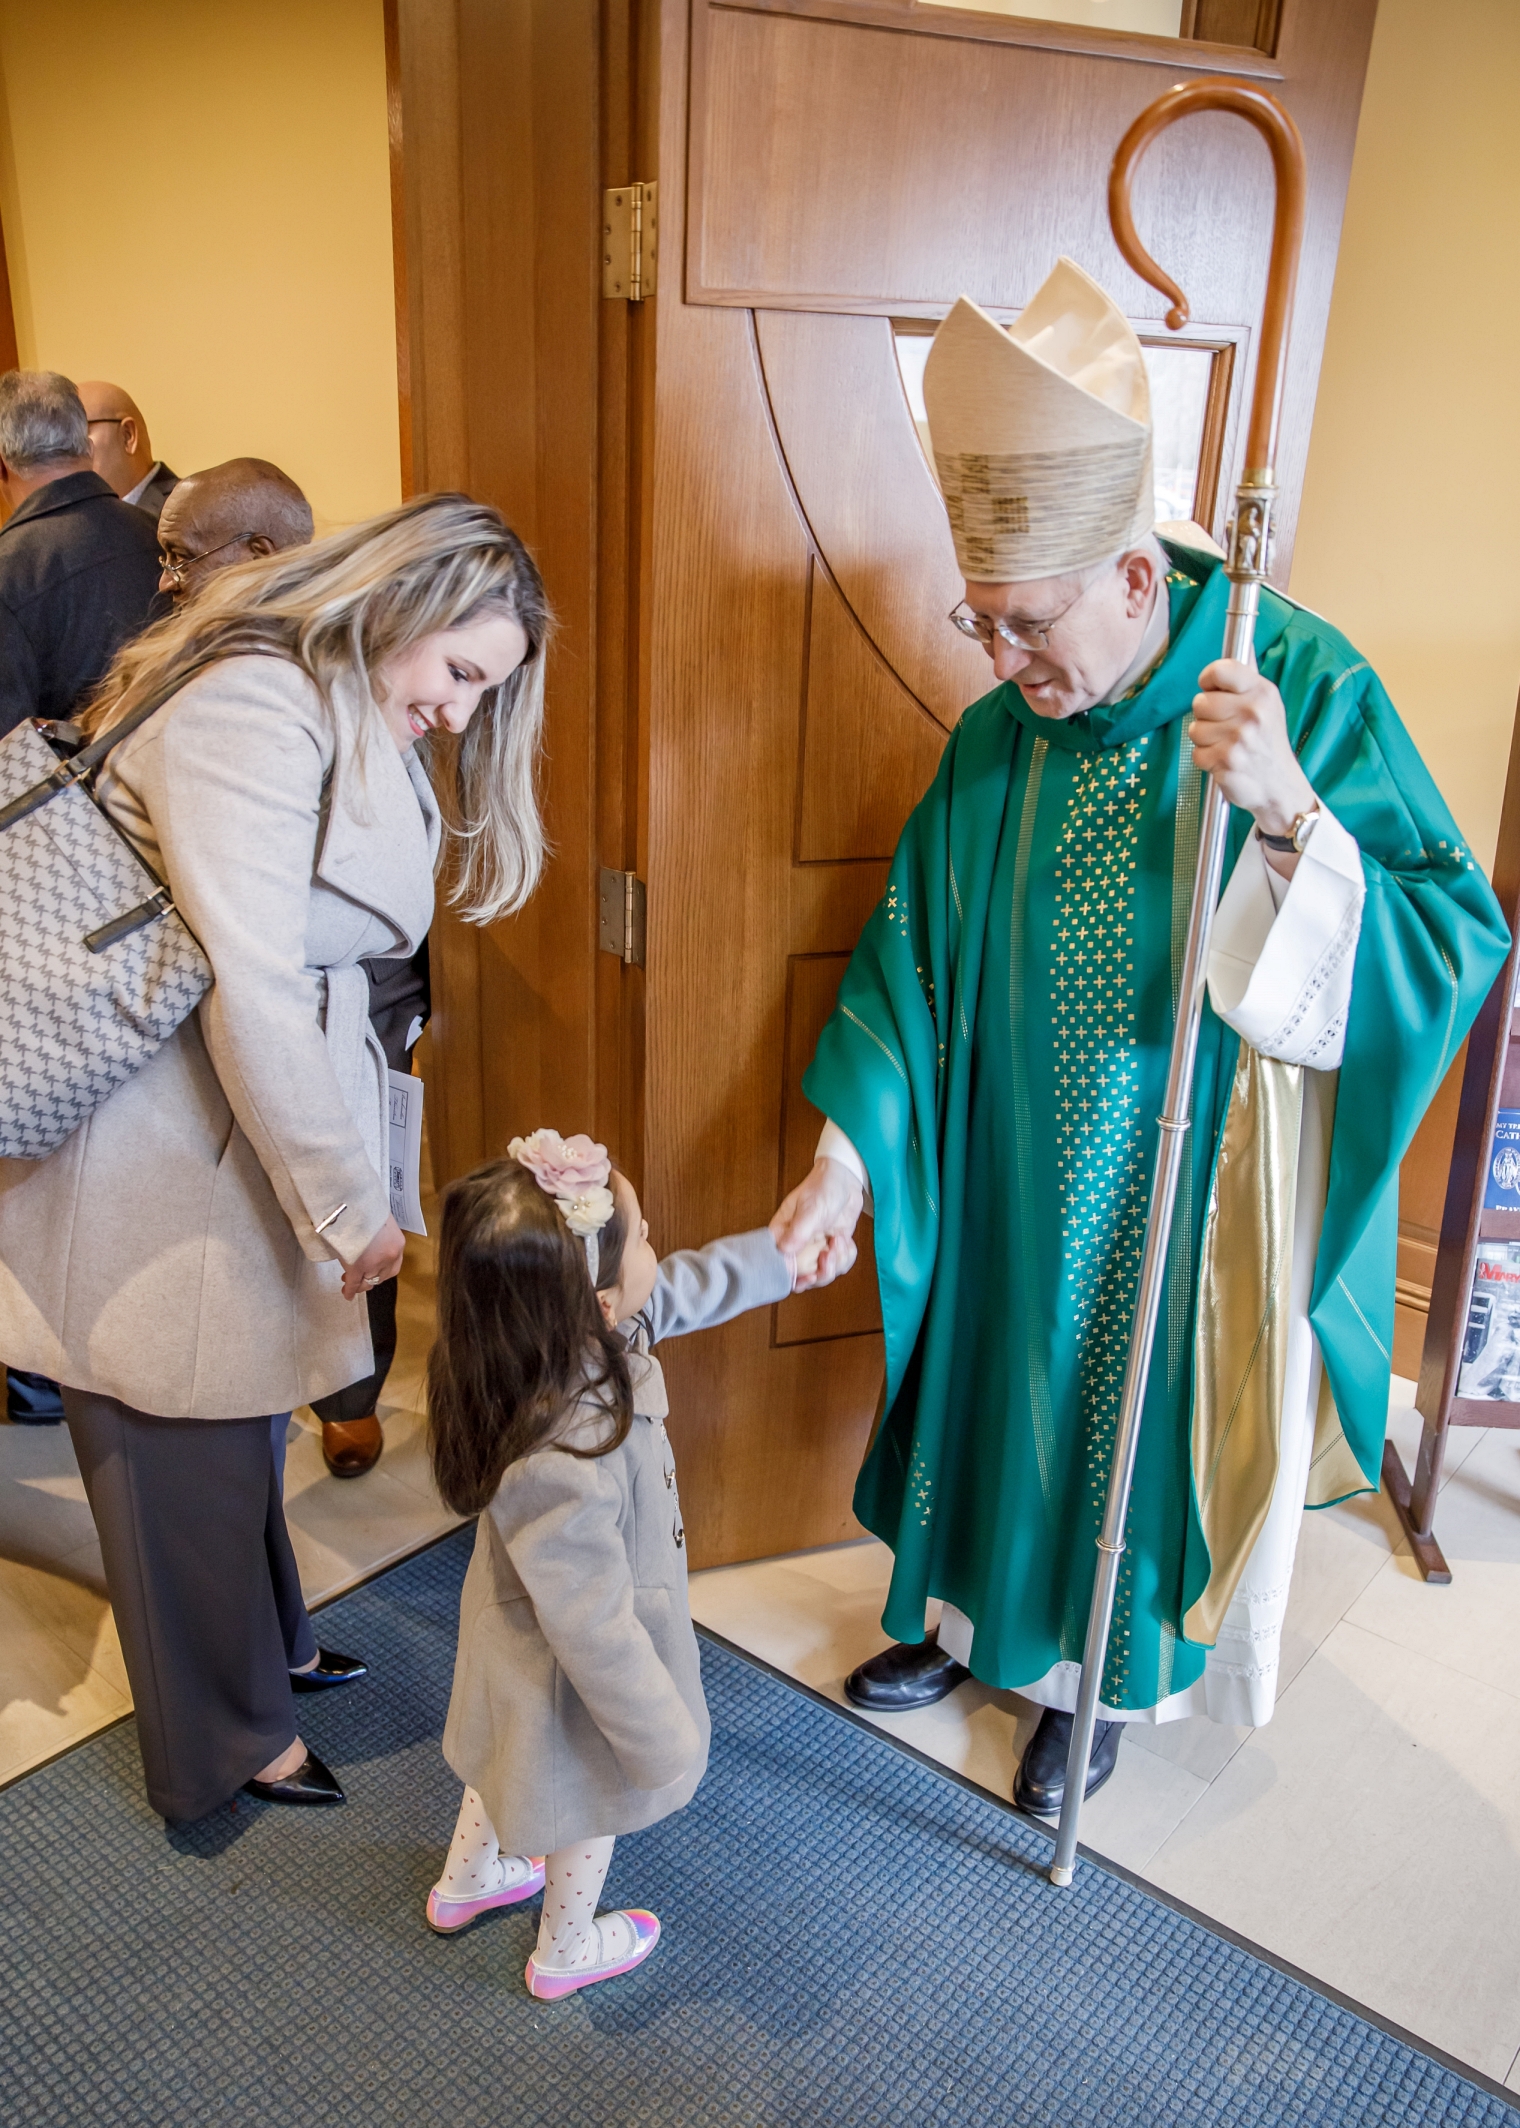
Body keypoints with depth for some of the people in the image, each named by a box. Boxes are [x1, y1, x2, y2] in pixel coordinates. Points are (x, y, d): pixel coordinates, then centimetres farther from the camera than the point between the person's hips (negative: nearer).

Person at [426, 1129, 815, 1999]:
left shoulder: (575, 1338, -23)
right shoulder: (561, 1468, -46)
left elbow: (681, 1289, -3)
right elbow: (594, 1632, -34)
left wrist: (781, 1258, 5)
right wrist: (665, 1743, -19)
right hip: (570, 1679, -7)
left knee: (516, 1768, 36)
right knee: (587, 1805, 25)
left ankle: (466, 1882, 65)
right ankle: (567, 1950, 56)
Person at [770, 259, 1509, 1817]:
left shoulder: (1307, 694, -17)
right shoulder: (998, 738, -5)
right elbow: (912, 946, -1)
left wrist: (1289, 815, -35)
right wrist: (848, 1148, -7)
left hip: (1192, 1195, -4)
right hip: (1015, 1178, 4)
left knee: (1144, 1415, 13)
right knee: (1000, 1383, 19)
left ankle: (1104, 1681, 40)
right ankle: (975, 1618, 47)